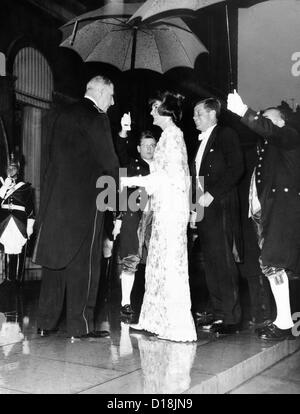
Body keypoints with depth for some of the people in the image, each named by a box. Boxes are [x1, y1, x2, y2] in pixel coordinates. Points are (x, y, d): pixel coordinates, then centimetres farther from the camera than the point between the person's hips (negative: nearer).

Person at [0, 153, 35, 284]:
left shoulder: (25, 187, 8)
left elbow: (31, 208, 5)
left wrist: (30, 226, 0)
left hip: (20, 225, -2)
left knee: (19, 253, -4)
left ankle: (18, 280, 3)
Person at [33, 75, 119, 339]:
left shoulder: (65, 115, 16)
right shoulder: (95, 116, -8)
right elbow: (108, 159, -10)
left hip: (56, 196, 8)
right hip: (84, 198, -8)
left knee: (56, 257, 12)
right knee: (83, 260, -1)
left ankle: (46, 322, 18)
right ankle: (80, 325, 4)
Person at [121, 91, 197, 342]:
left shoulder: (172, 134, -9)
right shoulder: (170, 134, 19)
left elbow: (172, 174, -17)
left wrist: (133, 181, -15)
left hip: (171, 208, -10)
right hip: (166, 207, 10)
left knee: (170, 264, -7)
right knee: (159, 263, 11)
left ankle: (178, 327, -1)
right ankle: (157, 320, 19)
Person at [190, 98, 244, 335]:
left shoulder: (226, 135, 0)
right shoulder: (200, 142, 22)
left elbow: (236, 169, -12)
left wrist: (212, 194, -16)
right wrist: (194, 209, 11)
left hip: (220, 207, -8)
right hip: (203, 211, 8)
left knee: (224, 264, -8)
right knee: (211, 266, 8)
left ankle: (231, 319, -1)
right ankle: (219, 315, 14)